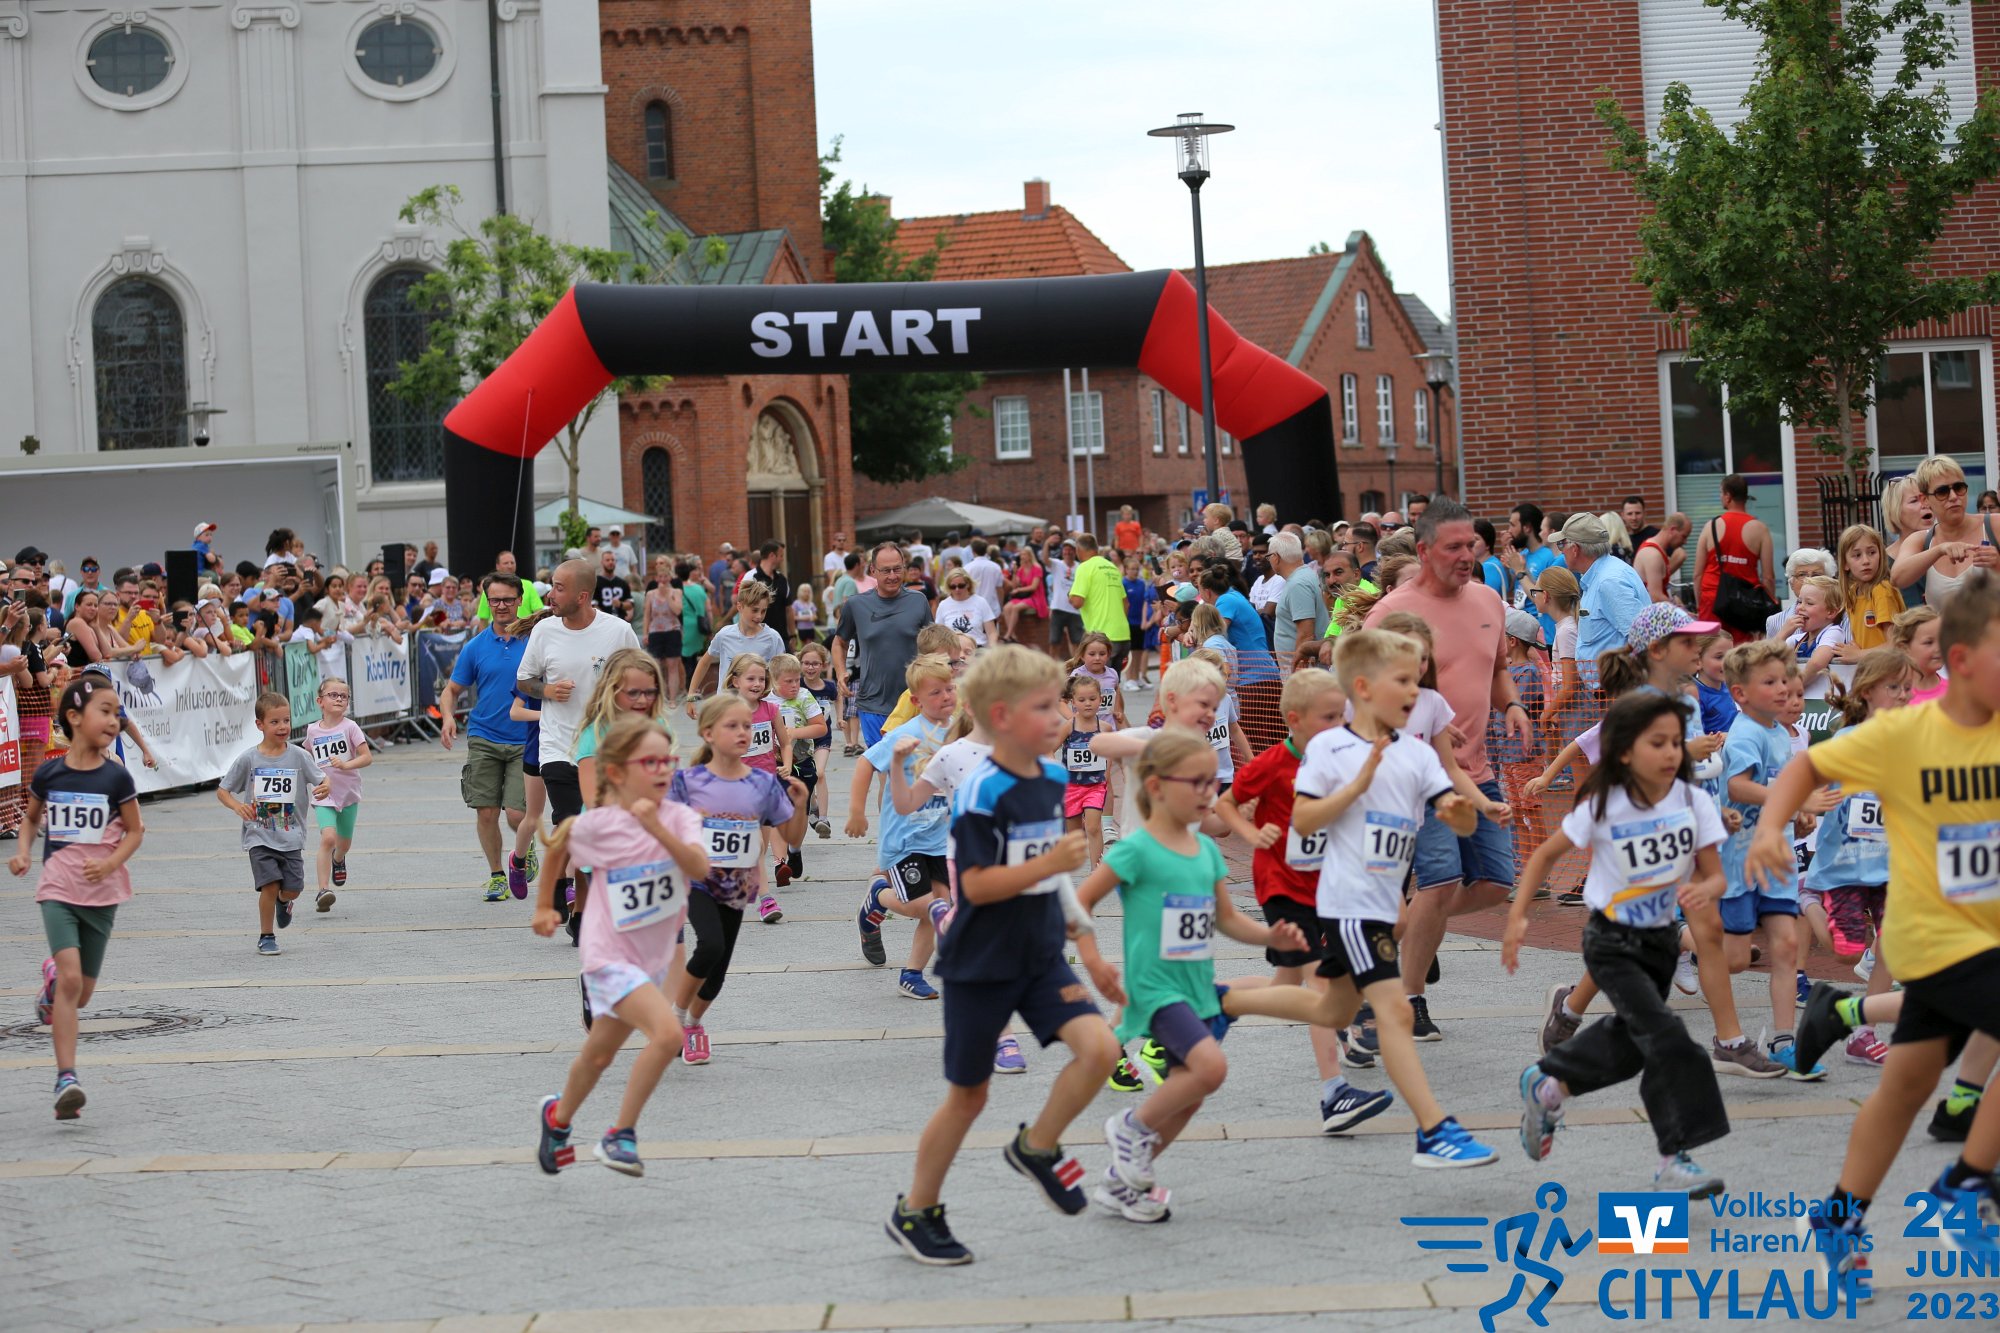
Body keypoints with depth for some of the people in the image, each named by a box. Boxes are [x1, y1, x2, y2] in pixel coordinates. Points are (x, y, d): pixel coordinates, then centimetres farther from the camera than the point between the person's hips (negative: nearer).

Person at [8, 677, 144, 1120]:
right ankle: (66, 1079, -18)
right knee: (71, 979, -19)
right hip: (57, 889, -1)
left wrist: (111, 864, -15)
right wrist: (23, 851, -1)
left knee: (82, 993, 10)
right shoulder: (48, 773, -2)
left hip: (102, 893, 1)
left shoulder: (116, 776, -5)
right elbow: (31, 817, 16)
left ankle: (52, 985, 48)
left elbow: (135, 830, 2)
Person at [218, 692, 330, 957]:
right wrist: (236, 805, -18)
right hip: (259, 837, -2)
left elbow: (322, 780, -2)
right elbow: (222, 790, 2)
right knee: (270, 884, -14)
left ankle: (283, 901, 38)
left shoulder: (298, 756, -1)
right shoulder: (248, 759, -4)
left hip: (291, 838, 2)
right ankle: (266, 937, 4)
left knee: (293, 888, -1)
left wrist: (325, 787, -26)